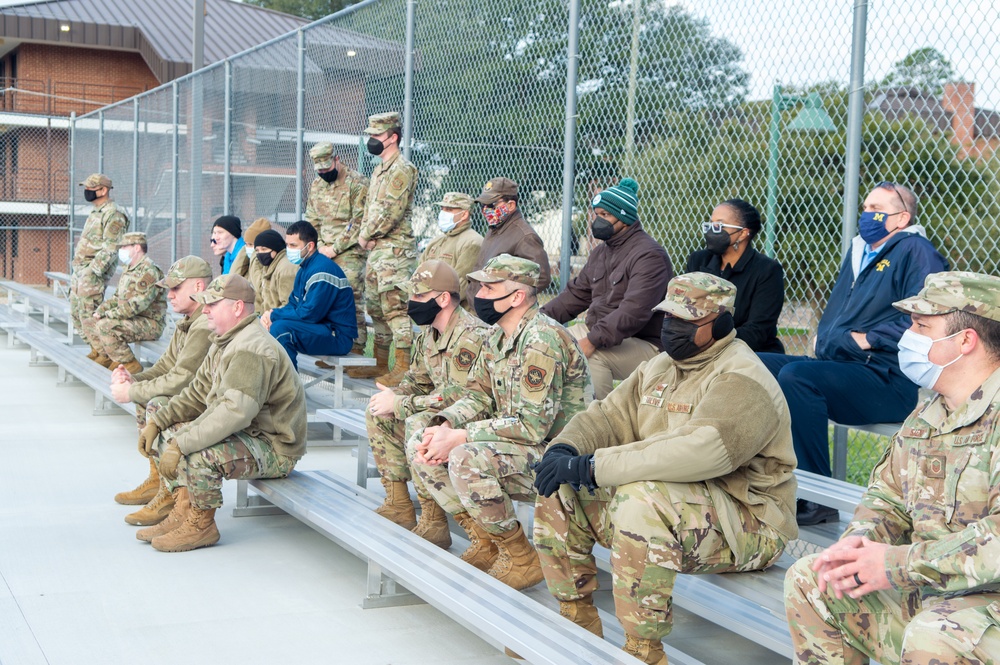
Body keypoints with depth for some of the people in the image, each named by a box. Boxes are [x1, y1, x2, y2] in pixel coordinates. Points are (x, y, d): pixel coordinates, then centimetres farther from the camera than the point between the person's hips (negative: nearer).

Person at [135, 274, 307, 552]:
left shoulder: (252, 349, -23)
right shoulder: (225, 342, 12)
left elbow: (233, 412, -33)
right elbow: (198, 393, 15)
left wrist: (181, 445, -33)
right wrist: (156, 421, 3)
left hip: (274, 448, -11)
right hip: (247, 434, 11)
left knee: (197, 454, -32)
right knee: (166, 435, 7)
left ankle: (202, 525, -8)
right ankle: (182, 511, 7)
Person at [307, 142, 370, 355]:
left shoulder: (357, 183, -8)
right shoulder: (316, 185, 14)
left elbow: (359, 222, -12)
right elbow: (312, 220, 18)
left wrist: (335, 248, -12)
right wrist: (320, 247, 3)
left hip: (349, 253, -6)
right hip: (324, 253, 7)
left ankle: (356, 349, -7)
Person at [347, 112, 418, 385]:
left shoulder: (402, 169, -12)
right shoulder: (379, 170, 19)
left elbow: (391, 212, -19)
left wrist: (366, 236, -9)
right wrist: (366, 235, 2)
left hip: (394, 250, -10)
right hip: (375, 250, 10)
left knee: (395, 309, -10)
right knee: (375, 308, 14)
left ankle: (403, 369, -7)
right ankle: (381, 364, 23)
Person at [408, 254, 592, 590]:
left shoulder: (542, 340, -22)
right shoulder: (498, 335, 8)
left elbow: (531, 425, -26)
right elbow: (478, 395, 11)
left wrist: (459, 437, -24)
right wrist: (444, 426, -10)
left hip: (555, 453, -10)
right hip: (511, 445, 10)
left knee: (466, 460, -33)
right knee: (419, 446, 1)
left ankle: (522, 559, -12)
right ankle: (485, 544, 7)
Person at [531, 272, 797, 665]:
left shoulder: (741, 380, -17)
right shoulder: (660, 367, 13)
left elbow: (699, 451, -33)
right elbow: (611, 416, 9)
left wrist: (593, 467, -34)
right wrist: (565, 448, -16)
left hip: (746, 523, -9)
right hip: (671, 501, 9)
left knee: (640, 498, -36)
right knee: (559, 490, -4)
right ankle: (578, 624, 7)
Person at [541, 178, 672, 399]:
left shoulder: (649, 255, -17)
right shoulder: (601, 251, 14)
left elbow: (633, 312, -28)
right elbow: (576, 293, 17)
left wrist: (593, 340, -34)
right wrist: (543, 316, 1)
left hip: (643, 345, -9)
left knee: (591, 356, -33)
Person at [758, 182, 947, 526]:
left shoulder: (915, 251, -4)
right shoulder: (860, 250, 24)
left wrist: (869, 339, -16)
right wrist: (824, 335, 16)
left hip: (889, 381, -9)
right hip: (838, 365, 9)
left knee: (796, 375, -33)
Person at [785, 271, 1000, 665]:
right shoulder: (927, 415, 10)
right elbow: (888, 496, 17)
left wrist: (899, 563, -24)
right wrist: (859, 540, -6)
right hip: (927, 587, 9)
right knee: (807, 580, 7)